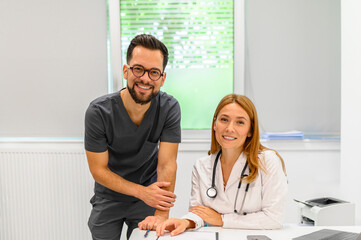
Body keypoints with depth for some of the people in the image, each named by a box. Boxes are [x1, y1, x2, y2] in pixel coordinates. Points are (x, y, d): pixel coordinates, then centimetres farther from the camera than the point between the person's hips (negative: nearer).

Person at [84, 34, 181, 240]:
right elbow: (98, 170, -17)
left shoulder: (169, 108, -20)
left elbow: (167, 164, -23)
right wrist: (142, 191, -28)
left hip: (149, 195, 1)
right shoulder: (99, 112, -23)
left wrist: (161, 216, -33)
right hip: (109, 196, 0)